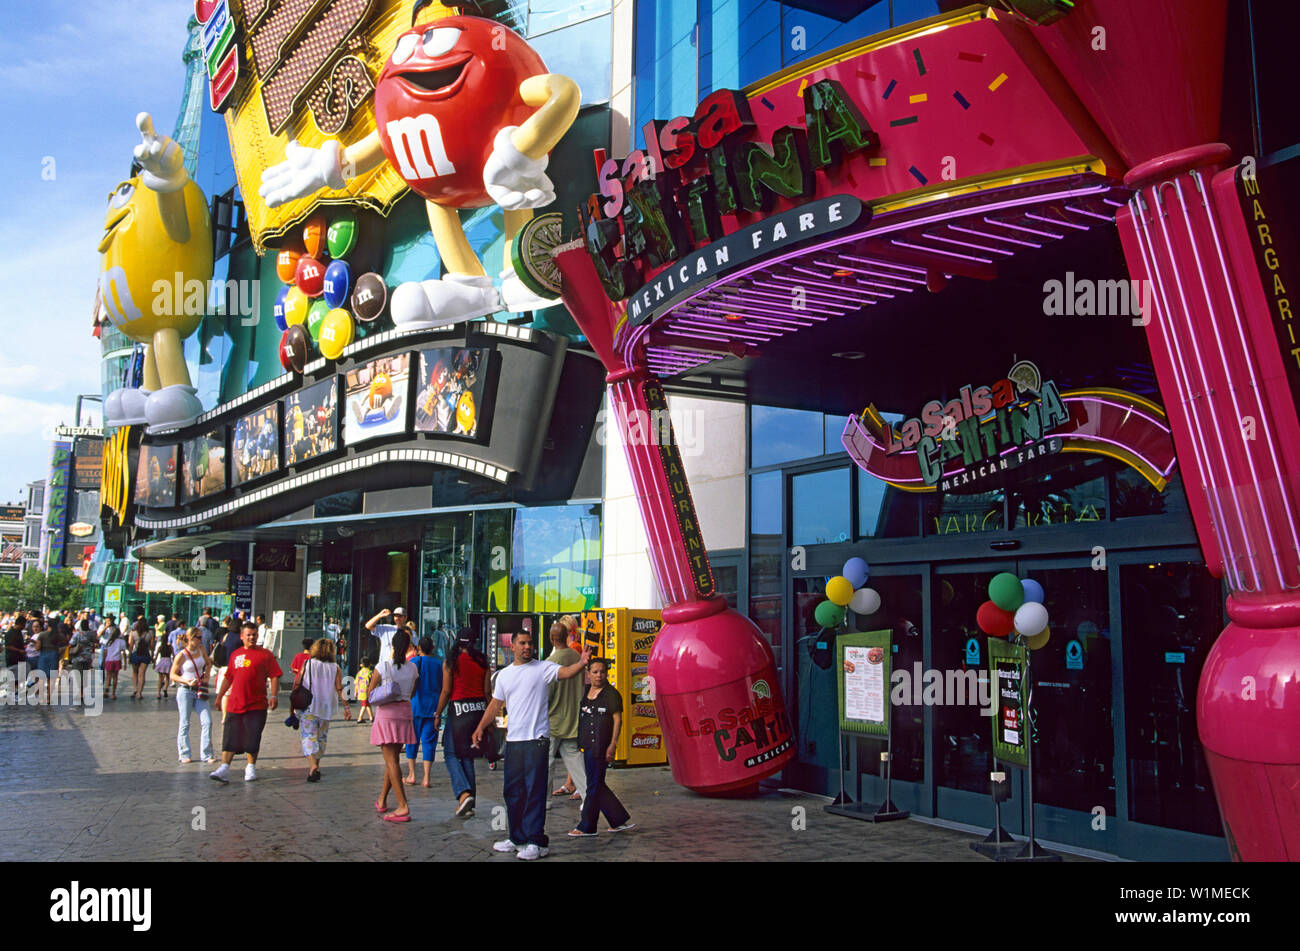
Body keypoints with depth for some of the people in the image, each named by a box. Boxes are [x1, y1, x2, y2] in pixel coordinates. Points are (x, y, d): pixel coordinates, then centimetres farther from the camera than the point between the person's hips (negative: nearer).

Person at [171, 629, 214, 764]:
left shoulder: (201, 649, 3)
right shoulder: (182, 655, -10)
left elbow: (208, 664, 21)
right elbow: (172, 675, -6)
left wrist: (206, 676, 4)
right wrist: (187, 681, -20)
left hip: (199, 691, 4)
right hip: (185, 691, -4)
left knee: (207, 722, -4)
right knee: (185, 724, 3)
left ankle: (206, 754, 3)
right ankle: (184, 755, 15)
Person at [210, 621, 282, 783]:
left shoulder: (265, 654, 0)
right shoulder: (235, 655, 14)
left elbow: (275, 676, -3)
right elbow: (228, 677, 22)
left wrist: (274, 695, -14)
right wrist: (219, 696, 19)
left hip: (256, 705, -4)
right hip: (234, 704, 4)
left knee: (252, 739, 2)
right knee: (230, 738, 0)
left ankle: (251, 767, 17)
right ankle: (224, 769, 0)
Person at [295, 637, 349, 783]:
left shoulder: (307, 664, -1)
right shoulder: (335, 668, 2)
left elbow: (297, 685, -1)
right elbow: (339, 689, -4)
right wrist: (346, 706, -1)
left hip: (308, 707, -2)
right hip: (326, 707, 2)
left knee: (309, 736, -5)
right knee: (321, 737, 17)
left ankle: (312, 766, -26)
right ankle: (316, 766, 25)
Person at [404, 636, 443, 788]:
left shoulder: (414, 661, -4)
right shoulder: (439, 664, 3)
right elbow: (442, 687, 7)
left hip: (415, 704, -1)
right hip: (433, 706, 2)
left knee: (412, 740, 10)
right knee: (429, 741, 3)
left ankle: (411, 775, 12)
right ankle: (426, 778, -1)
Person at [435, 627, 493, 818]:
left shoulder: (451, 661, -4)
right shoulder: (482, 661, 7)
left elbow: (446, 691, -6)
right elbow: (488, 691, 8)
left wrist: (437, 714, 4)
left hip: (459, 709, -4)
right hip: (479, 708, 5)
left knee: (451, 753, 4)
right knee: (467, 755, 11)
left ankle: (463, 793, -17)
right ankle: (469, 804, 10)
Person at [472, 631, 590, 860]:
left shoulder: (542, 668, -2)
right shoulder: (504, 675, 14)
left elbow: (565, 672, -18)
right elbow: (495, 705, 20)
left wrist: (581, 663, -38)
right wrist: (480, 727, 11)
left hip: (537, 739, -6)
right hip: (513, 740, 6)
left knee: (535, 791, -7)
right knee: (513, 791, 13)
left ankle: (536, 842, -3)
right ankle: (517, 838, 25)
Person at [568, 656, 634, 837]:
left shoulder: (611, 694, -6)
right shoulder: (585, 692, 12)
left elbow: (617, 720, -8)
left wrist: (613, 744, -14)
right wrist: (579, 742, 15)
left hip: (601, 746, -8)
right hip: (587, 746, 8)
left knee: (594, 786, 0)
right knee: (598, 786, 11)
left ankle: (586, 826, 9)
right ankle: (621, 820, 20)